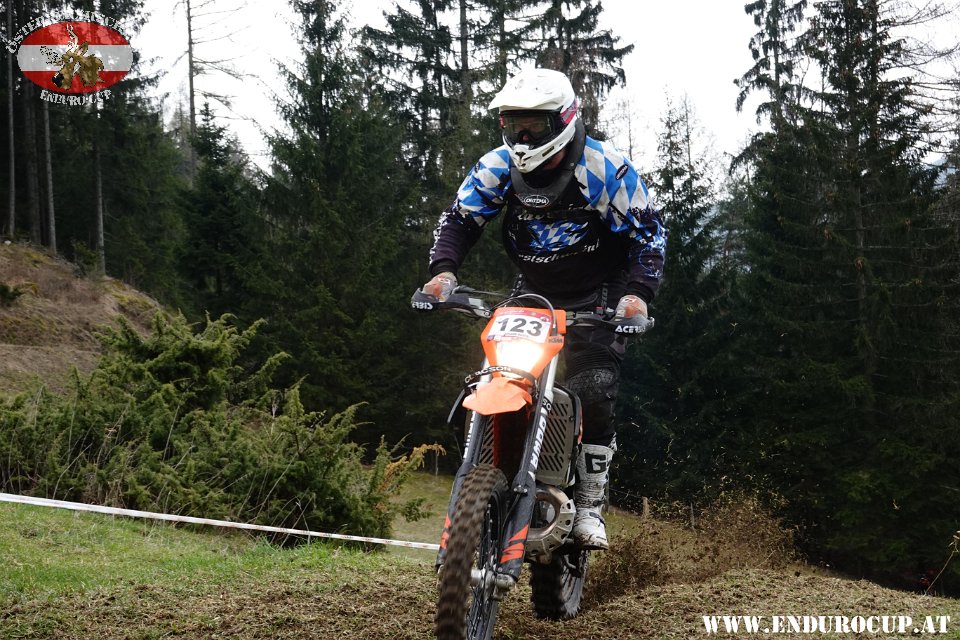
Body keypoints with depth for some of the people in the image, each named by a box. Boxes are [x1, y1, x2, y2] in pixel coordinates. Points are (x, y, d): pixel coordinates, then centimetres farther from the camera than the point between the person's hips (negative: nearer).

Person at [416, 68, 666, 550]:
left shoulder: (605, 168, -16)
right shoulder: (498, 167, -5)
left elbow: (648, 231, -12)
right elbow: (459, 218, 0)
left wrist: (638, 291, -27)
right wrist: (443, 269, -20)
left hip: (596, 297, -4)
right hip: (532, 293, 4)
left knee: (594, 394, -18)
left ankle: (590, 506, -11)